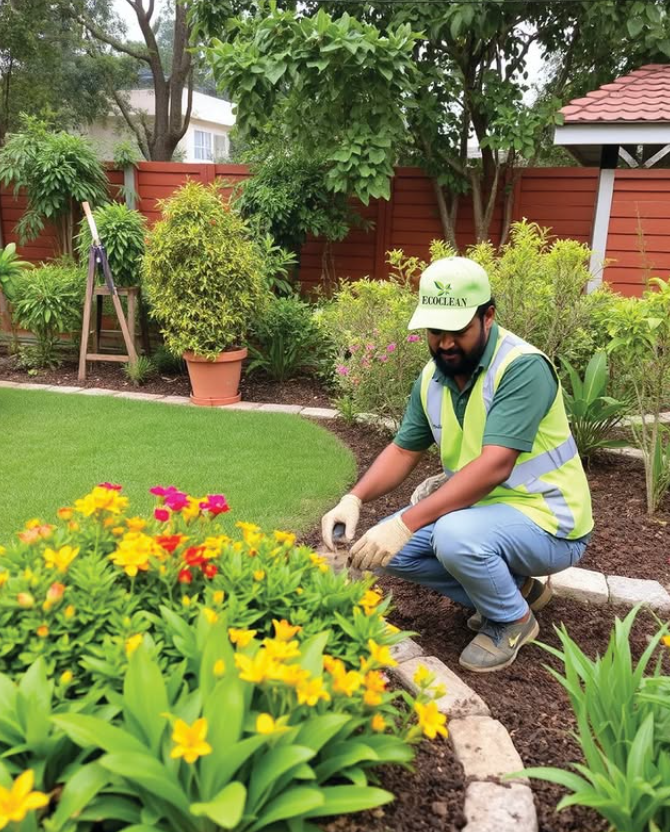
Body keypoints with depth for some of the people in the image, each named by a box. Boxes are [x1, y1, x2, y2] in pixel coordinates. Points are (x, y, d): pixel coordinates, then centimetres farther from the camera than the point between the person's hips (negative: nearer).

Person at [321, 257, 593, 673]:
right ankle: (512, 586, 12)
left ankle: (512, 619, -1)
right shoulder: (432, 377, -1)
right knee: (388, 547, -3)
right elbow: (403, 451, 7)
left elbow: (494, 466, -33)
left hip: (547, 521, -8)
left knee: (456, 537, -35)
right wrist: (354, 499, -12)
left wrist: (406, 523, -37)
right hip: (478, 508, 8)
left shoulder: (523, 367, -24)